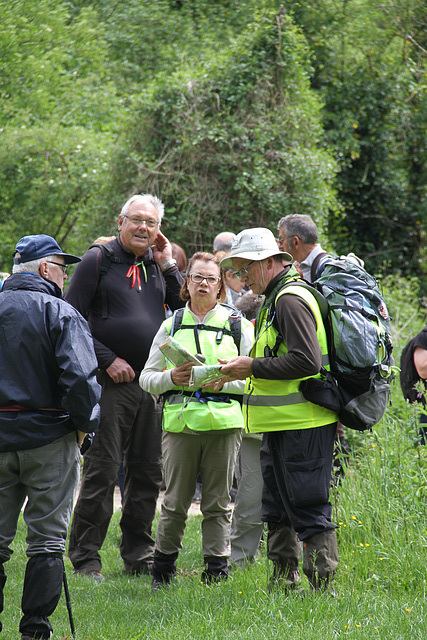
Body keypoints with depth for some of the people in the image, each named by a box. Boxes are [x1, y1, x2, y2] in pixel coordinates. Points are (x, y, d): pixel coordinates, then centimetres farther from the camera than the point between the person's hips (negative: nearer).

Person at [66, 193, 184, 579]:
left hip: (152, 384, 5)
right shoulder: (98, 261, -2)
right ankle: (85, 558, -1)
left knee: (147, 472, 9)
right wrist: (108, 360, -12)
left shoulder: (159, 265, 14)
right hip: (111, 382, -5)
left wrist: (167, 265, 2)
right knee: (101, 470, -6)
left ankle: (138, 554, 18)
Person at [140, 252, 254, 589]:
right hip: (180, 421, 1)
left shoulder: (237, 325, 9)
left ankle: (216, 571, 9)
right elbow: (147, 377, 12)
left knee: (218, 503, 2)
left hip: (223, 422, -1)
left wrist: (223, 381, -13)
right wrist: (172, 377, -8)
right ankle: (163, 570, 13)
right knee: (175, 502, 1)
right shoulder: (171, 325, 13)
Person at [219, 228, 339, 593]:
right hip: (281, 425, 11)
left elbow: (307, 361, -24)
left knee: (309, 509, -7)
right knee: (277, 509, 14)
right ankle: (284, 585, 20)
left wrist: (254, 367, -17)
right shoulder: (274, 299, 19)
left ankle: (322, 586, -4)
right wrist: (244, 369, 11)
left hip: (303, 425, -11)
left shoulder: (291, 300, -14)